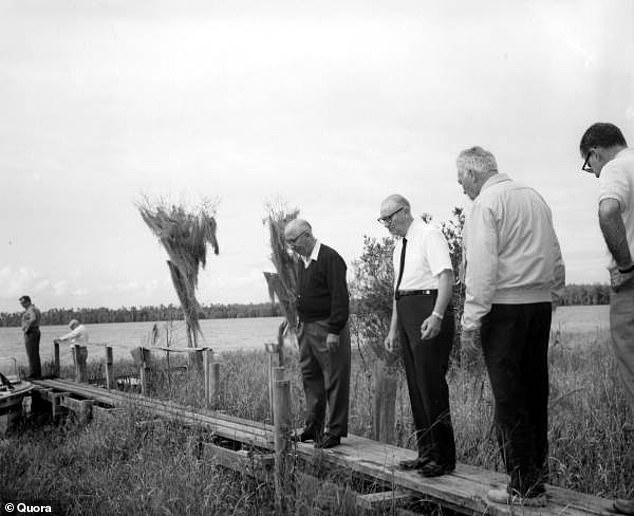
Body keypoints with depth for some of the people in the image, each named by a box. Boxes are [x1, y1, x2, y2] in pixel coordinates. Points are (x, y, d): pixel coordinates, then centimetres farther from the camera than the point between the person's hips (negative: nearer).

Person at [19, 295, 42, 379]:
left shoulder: (30, 310, -16)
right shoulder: (35, 308, 15)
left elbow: (33, 319, -35)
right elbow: (39, 317, 35)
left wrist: (27, 328, -23)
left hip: (30, 333, -10)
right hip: (37, 332, 10)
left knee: (32, 355, -8)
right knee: (35, 355, 12)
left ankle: (33, 375, -7)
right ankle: (38, 374, 13)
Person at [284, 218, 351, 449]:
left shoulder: (330, 258, -13)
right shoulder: (302, 261, 14)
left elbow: (340, 298, -17)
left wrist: (334, 331, -20)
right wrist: (299, 324, 14)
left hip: (327, 327, -9)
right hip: (306, 327, 9)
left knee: (334, 380, -1)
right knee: (310, 378, 13)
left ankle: (334, 432, 5)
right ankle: (313, 427, 23)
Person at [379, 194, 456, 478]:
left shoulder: (429, 234, -7)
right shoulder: (400, 245, 19)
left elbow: (446, 276, -16)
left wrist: (437, 316, -27)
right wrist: (394, 328, 20)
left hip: (428, 310, -9)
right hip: (406, 313, 9)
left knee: (431, 384, -8)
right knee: (416, 387, 9)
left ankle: (443, 458, 0)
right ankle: (426, 453, 17)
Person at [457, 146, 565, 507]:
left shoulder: (486, 203, -7)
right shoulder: (534, 197, 16)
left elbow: (482, 266, -14)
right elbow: (556, 258, 18)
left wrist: (472, 319, -13)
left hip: (505, 307, -7)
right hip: (541, 303, 8)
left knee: (509, 398, -3)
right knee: (535, 392, 12)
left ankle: (525, 488, -1)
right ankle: (537, 474, 18)